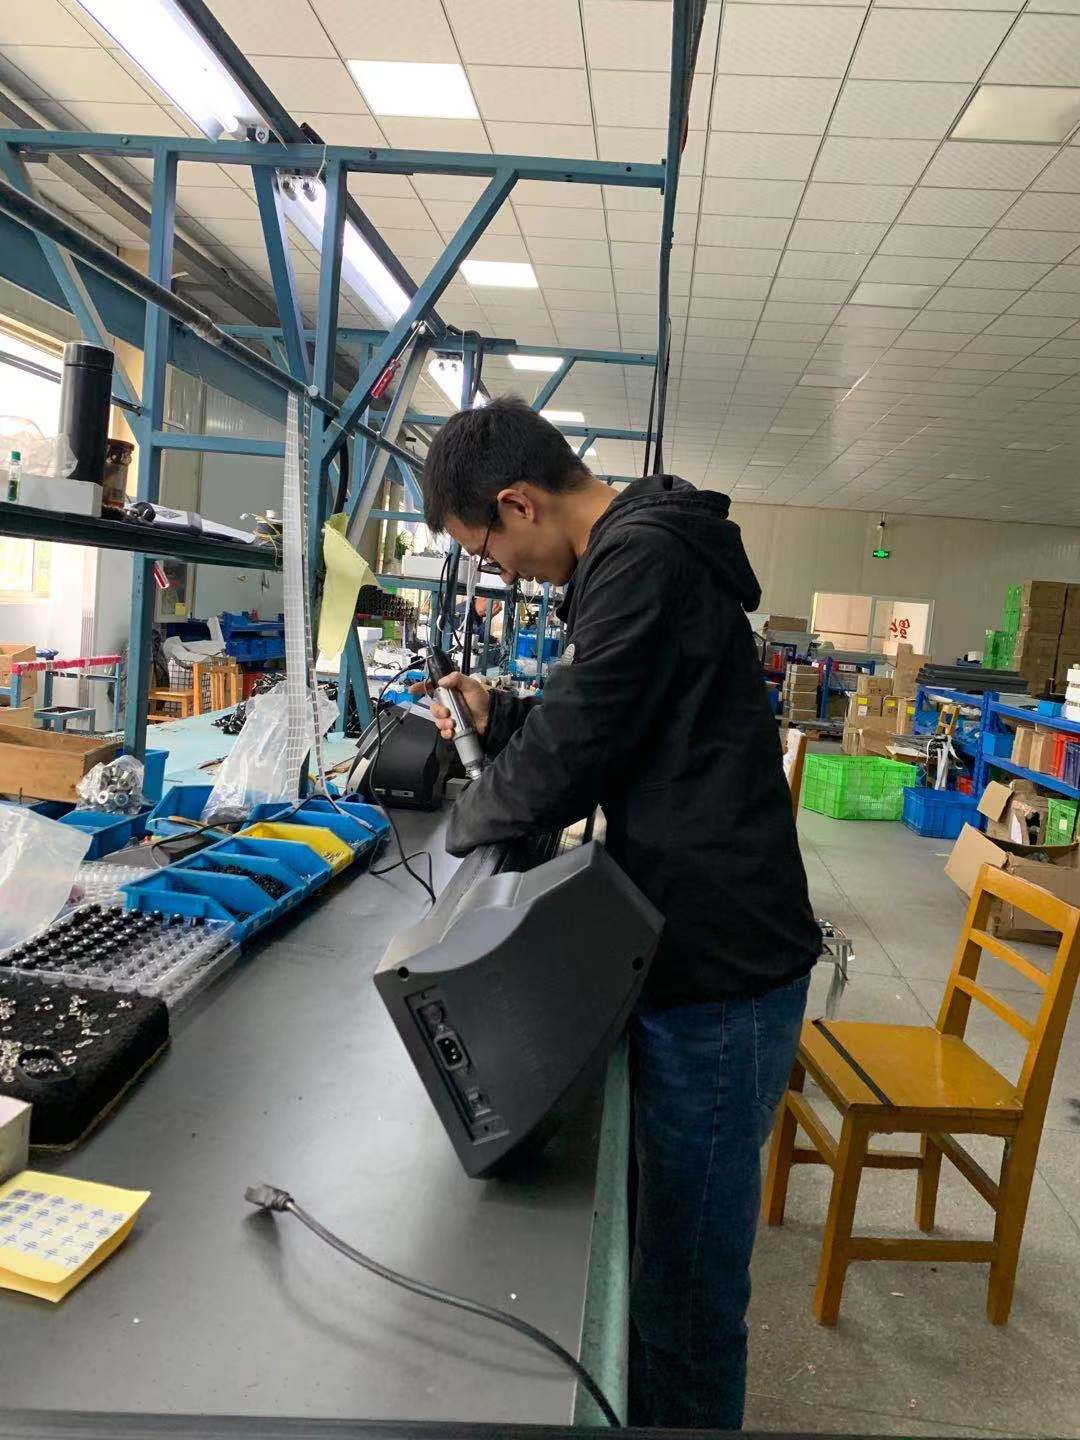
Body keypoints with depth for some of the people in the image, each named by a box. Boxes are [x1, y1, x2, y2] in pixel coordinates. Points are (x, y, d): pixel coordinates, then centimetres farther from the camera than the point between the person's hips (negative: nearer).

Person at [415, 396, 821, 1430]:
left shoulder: (643, 560, -18)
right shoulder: (642, 555, 15)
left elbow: (564, 767, -19)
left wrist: (462, 827, 0)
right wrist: (500, 716, 9)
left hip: (717, 982, -10)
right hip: (706, 956, 10)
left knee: (685, 1293, 7)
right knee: (660, 1250, 24)